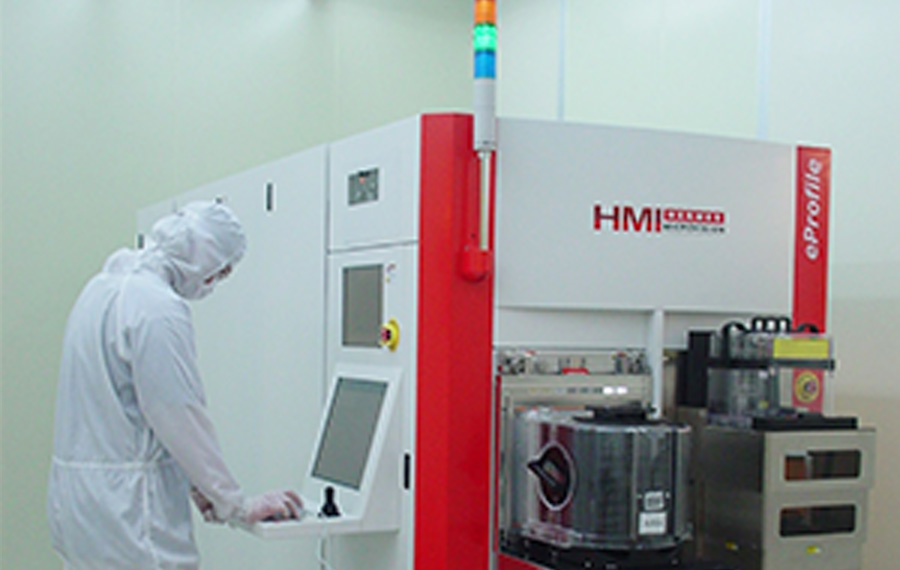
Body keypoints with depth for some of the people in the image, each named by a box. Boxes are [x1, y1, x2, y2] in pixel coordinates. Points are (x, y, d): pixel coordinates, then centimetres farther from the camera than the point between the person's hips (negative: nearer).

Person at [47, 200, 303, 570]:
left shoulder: (104, 286, 13)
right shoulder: (159, 308, -18)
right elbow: (180, 418, -19)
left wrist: (193, 485, 15)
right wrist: (238, 507, -10)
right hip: (124, 509, -10)